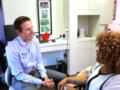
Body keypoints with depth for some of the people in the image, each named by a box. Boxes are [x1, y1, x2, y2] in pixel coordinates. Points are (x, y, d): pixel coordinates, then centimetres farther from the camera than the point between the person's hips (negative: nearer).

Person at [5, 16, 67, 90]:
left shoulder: (35, 41, -7)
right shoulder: (12, 49, -25)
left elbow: (39, 61, 4)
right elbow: (19, 75, -19)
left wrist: (45, 77, -11)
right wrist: (41, 82, -23)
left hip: (36, 71, 6)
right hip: (21, 78, -5)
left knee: (63, 77, 1)